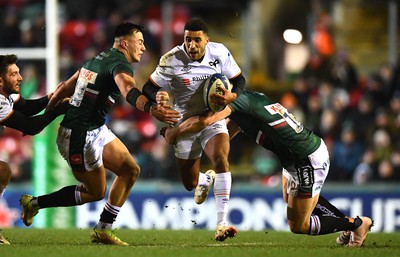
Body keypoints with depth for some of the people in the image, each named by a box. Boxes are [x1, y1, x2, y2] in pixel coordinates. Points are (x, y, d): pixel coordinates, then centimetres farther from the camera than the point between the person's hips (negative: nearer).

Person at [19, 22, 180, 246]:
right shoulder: (120, 65, -17)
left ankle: (103, 230, 13)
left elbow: (65, 88, 18)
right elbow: (128, 90, -41)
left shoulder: (100, 58, 12)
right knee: (96, 192, 4)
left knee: (131, 170, 8)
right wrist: (150, 108, -59)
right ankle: (35, 203, 15)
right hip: (80, 137, -10)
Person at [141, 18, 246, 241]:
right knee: (189, 183, 9)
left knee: (220, 158, -29)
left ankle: (222, 224, -33)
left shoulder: (220, 52, -12)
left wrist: (232, 96, -23)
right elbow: (149, 89, -12)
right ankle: (205, 179, 53)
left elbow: (239, 79, 0)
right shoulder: (172, 60, -18)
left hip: (214, 120, 0)